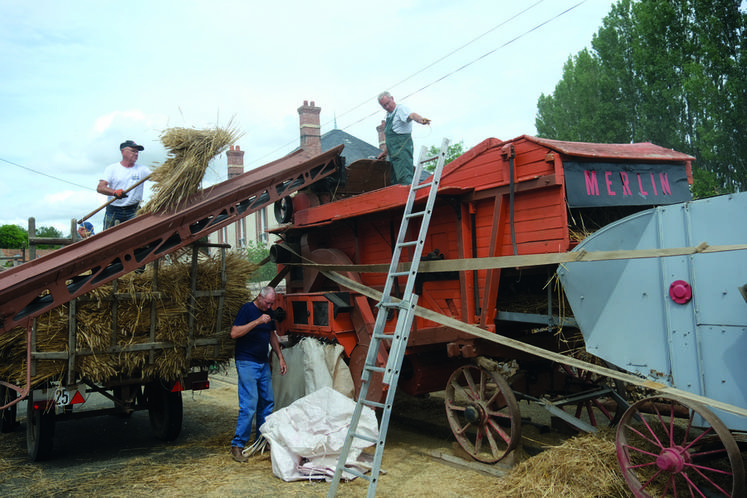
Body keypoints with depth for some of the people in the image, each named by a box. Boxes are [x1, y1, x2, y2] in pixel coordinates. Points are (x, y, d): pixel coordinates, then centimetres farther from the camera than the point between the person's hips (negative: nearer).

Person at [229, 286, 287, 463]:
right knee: (249, 405, -11)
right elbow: (234, 333, -19)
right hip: (247, 362, -7)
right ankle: (237, 445, -2)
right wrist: (257, 321, -23)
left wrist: (280, 357, 17)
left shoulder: (269, 313, 13)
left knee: (267, 403, 8)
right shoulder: (247, 309, -9)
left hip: (263, 362, 7)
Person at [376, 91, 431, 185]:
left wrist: (420, 119, -50)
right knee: (394, 179, 10)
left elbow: (411, 115, -29)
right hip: (393, 153, 9)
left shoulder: (401, 109, -7)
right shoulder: (388, 115, 20)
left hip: (402, 149, -9)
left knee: (404, 178, -18)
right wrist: (385, 151, 27)